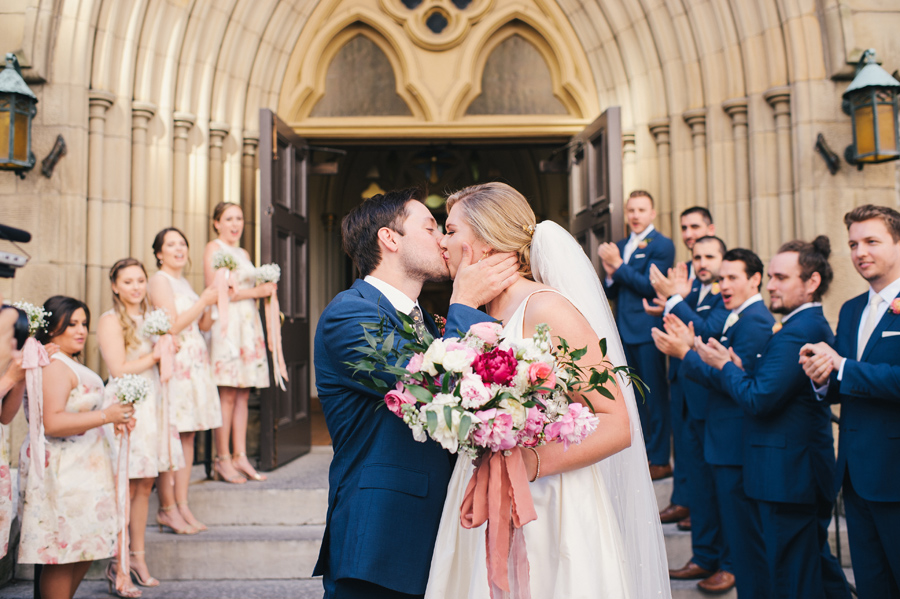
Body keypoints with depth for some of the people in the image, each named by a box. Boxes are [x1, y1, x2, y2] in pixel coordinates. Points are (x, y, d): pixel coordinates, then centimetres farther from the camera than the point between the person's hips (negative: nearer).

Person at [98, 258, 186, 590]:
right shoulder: (111, 320, -6)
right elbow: (119, 370, -13)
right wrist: (156, 355, -7)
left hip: (153, 403, 7)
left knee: (145, 486, 9)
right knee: (126, 488, -4)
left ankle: (138, 557, 18)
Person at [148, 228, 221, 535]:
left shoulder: (184, 282, 19)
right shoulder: (159, 280, -5)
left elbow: (204, 325, 18)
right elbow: (173, 325, -14)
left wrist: (212, 300, 3)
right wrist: (204, 300, -9)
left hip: (195, 363, 8)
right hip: (173, 362, -8)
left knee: (188, 435, 8)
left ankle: (182, 505, 13)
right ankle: (166, 508, 3)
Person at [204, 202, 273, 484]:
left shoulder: (243, 253, 23)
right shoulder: (213, 248, 0)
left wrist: (266, 289, 4)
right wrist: (256, 291, -7)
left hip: (249, 323, 7)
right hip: (226, 323, -7)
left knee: (243, 395, 5)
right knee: (227, 395, -7)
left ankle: (240, 457, 9)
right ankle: (222, 460, -1)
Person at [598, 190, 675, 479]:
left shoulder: (661, 244, -5)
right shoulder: (619, 246, 16)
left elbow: (650, 286, -15)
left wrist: (619, 265, -13)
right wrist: (611, 273, -5)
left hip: (648, 331, -7)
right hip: (624, 332, 7)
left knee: (655, 395, 0)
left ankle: (660, 460, 9)